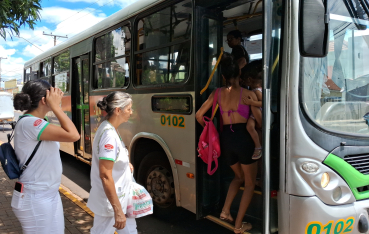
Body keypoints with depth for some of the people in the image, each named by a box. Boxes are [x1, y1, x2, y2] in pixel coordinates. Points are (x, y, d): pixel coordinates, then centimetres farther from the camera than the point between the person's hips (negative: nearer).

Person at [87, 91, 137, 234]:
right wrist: (117, 210, -27)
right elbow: (105, 176, -29)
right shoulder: (109, 135, -26)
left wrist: (126, 163, 4)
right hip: (110, 201, -10)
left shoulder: (110, 128, 4)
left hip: (119, 196, 10)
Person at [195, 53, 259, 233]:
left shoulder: (217, 93, 5)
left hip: (225, 138, 5)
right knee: (249, 183, 13)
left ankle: (225, 210, 18)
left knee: (239, 177, 29)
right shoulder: (248, 94, -6)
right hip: (243, 138, -4)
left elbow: (199, 115, 8)